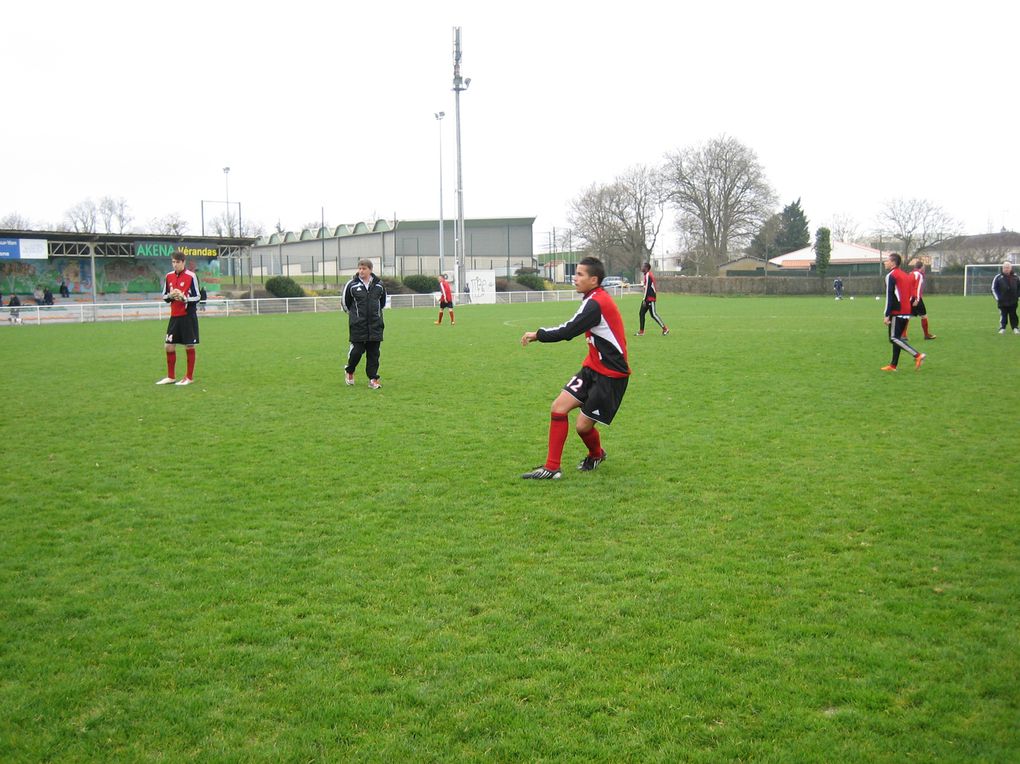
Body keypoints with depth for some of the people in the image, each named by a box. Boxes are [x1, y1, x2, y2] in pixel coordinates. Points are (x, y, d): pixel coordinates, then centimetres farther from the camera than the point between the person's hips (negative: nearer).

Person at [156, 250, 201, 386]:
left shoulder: (191, 276, -7)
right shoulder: (168, 276, 8)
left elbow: (197, 297, -6)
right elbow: (164, 297, 14)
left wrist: (183, 297, -22)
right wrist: (170, 296, -8)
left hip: (188, 316, -5)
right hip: (174, 316, 5)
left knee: (189, 346, 1)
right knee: (169, 346, 5)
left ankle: (189, 377, 11)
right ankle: (171, 377, 17)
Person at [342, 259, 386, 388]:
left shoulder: (379, 285, 4)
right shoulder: (351, 285, -4)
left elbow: (383, 301, 20)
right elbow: (344, 302, 8)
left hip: (375, 325, 2)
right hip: (357, 326, -2)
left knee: (374, 353, 2)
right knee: (357, 351, -3)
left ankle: (373, 379, 9)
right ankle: (349, 371, 24)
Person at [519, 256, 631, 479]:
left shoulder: (596, 303, -22)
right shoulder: (596, 299, 10)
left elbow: (568, 331, -23)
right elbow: (572, 328, 13)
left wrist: (538, 335, -11)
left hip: (610, 374, -9)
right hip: (593, 367, 9)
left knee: (583, 425, -6)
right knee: (559, 407, -2)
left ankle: (596, 455, 29)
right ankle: (551, 468, 4)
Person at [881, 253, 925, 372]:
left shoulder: (891, 276, -9)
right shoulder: (905, 275, 17)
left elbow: (889, 297, -15)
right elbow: (911, 295, 19)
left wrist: (887, 315, -16)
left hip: (897, 313, -9)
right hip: (907, 313, 9)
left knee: (894, 338, -8)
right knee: (897, 337, 11)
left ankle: (917, 355, -19)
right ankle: (893, 365, 12)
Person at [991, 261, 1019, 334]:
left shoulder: (1015, 277, 5)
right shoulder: (998, 277, -2)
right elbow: (993, 288, 1)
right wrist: (997, 297, -5)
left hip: (1013, 301, 2)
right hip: (1002, 301, -2)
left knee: (1013, 315, 8)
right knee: (1003, 315, 1)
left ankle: (1015, 328, 15)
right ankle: (1002, 328, 6)